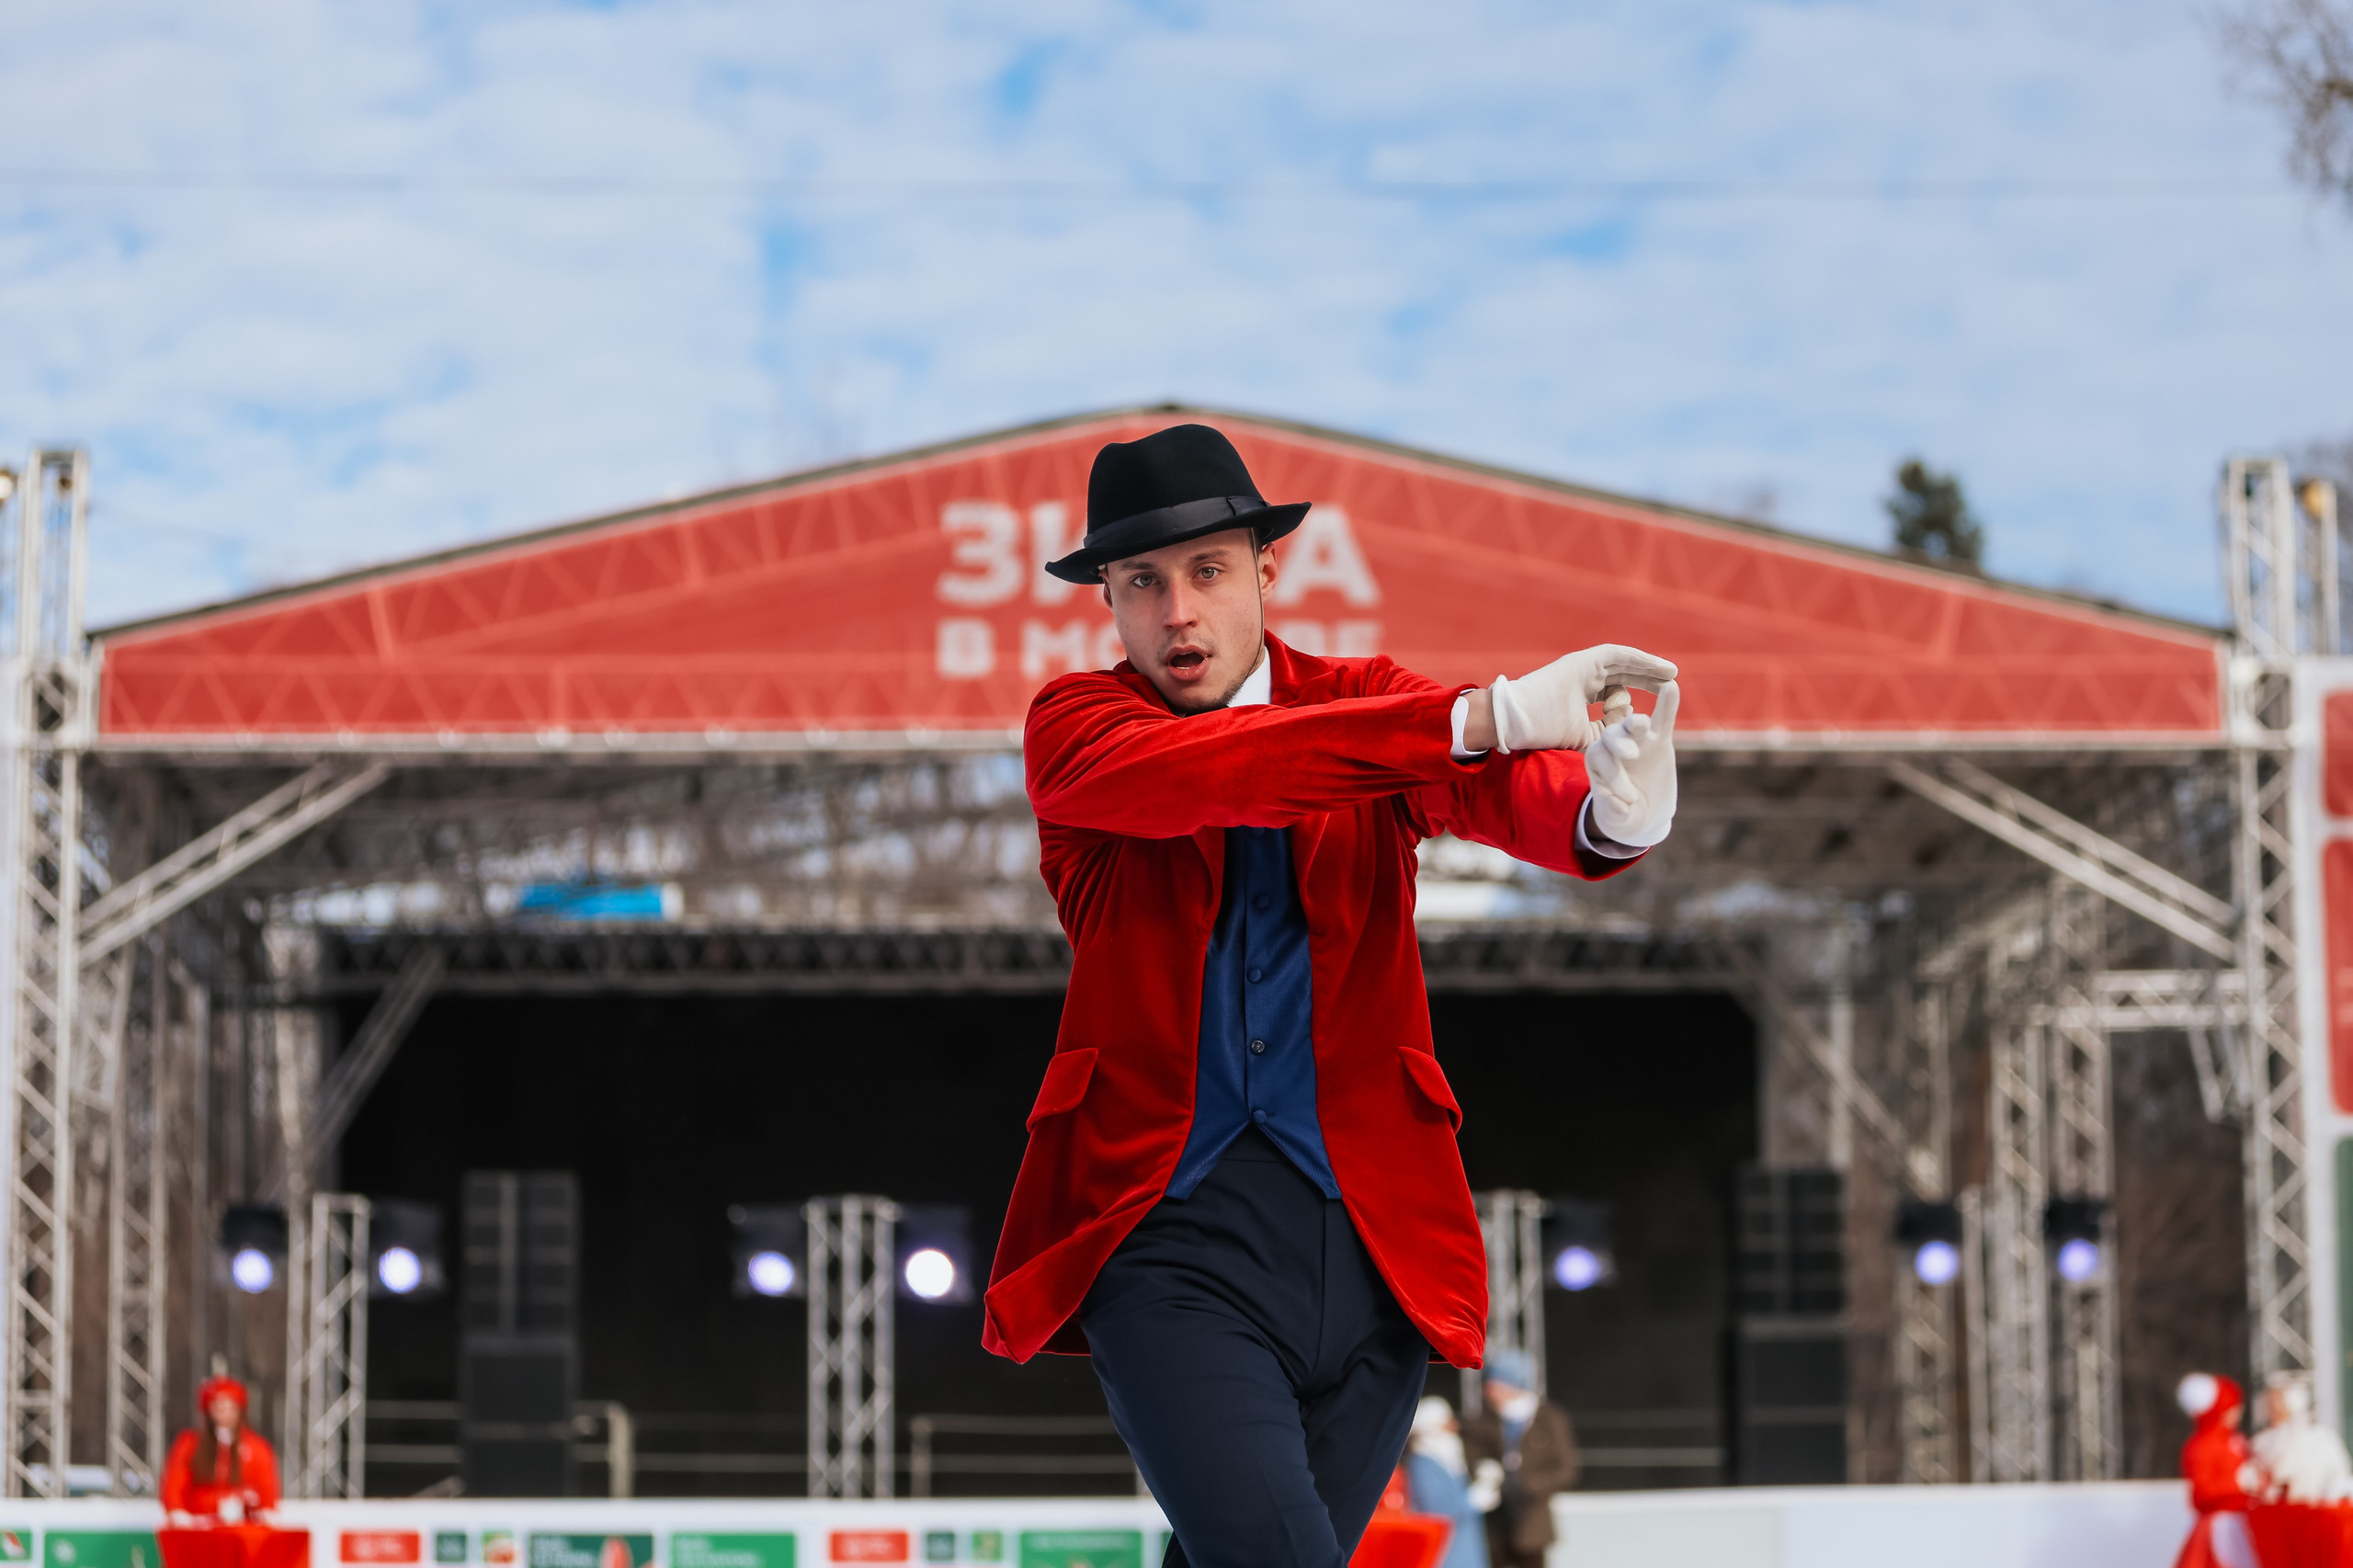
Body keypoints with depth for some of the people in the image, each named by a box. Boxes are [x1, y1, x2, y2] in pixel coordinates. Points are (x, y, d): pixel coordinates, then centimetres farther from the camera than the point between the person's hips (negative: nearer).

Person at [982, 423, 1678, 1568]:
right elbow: (1205, 773, -21)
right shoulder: (1074, 727, 1)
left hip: (1369, 1237, 3)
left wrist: (1614, 806, -38)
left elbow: (1517, 794, -12)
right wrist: (1484, 719, -31)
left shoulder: (1371, 706, 8)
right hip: (1169, 1228, -3)